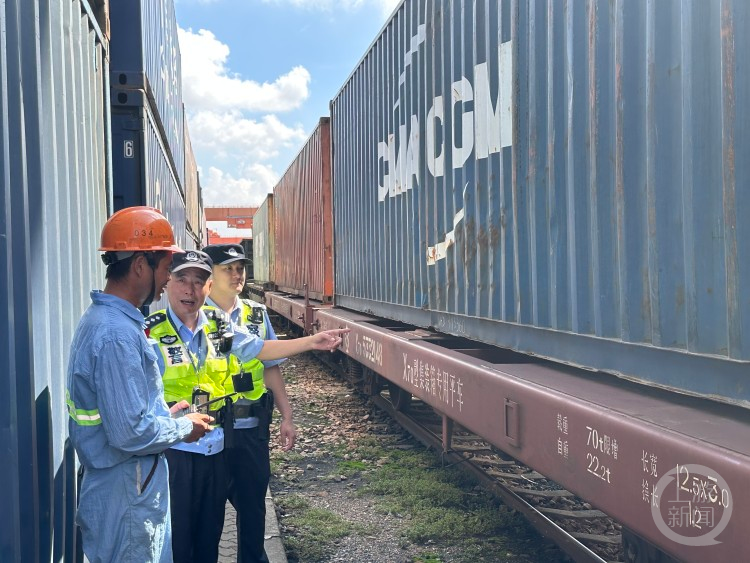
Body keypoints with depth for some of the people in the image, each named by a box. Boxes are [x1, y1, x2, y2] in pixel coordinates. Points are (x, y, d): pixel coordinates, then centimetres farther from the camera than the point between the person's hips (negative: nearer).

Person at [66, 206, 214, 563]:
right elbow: (131, 432, -28)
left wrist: (165, 414, 13)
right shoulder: (116, 334, -25)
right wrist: (184, 428, -12)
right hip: (128, 497, -10)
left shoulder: (101, 318, 8)